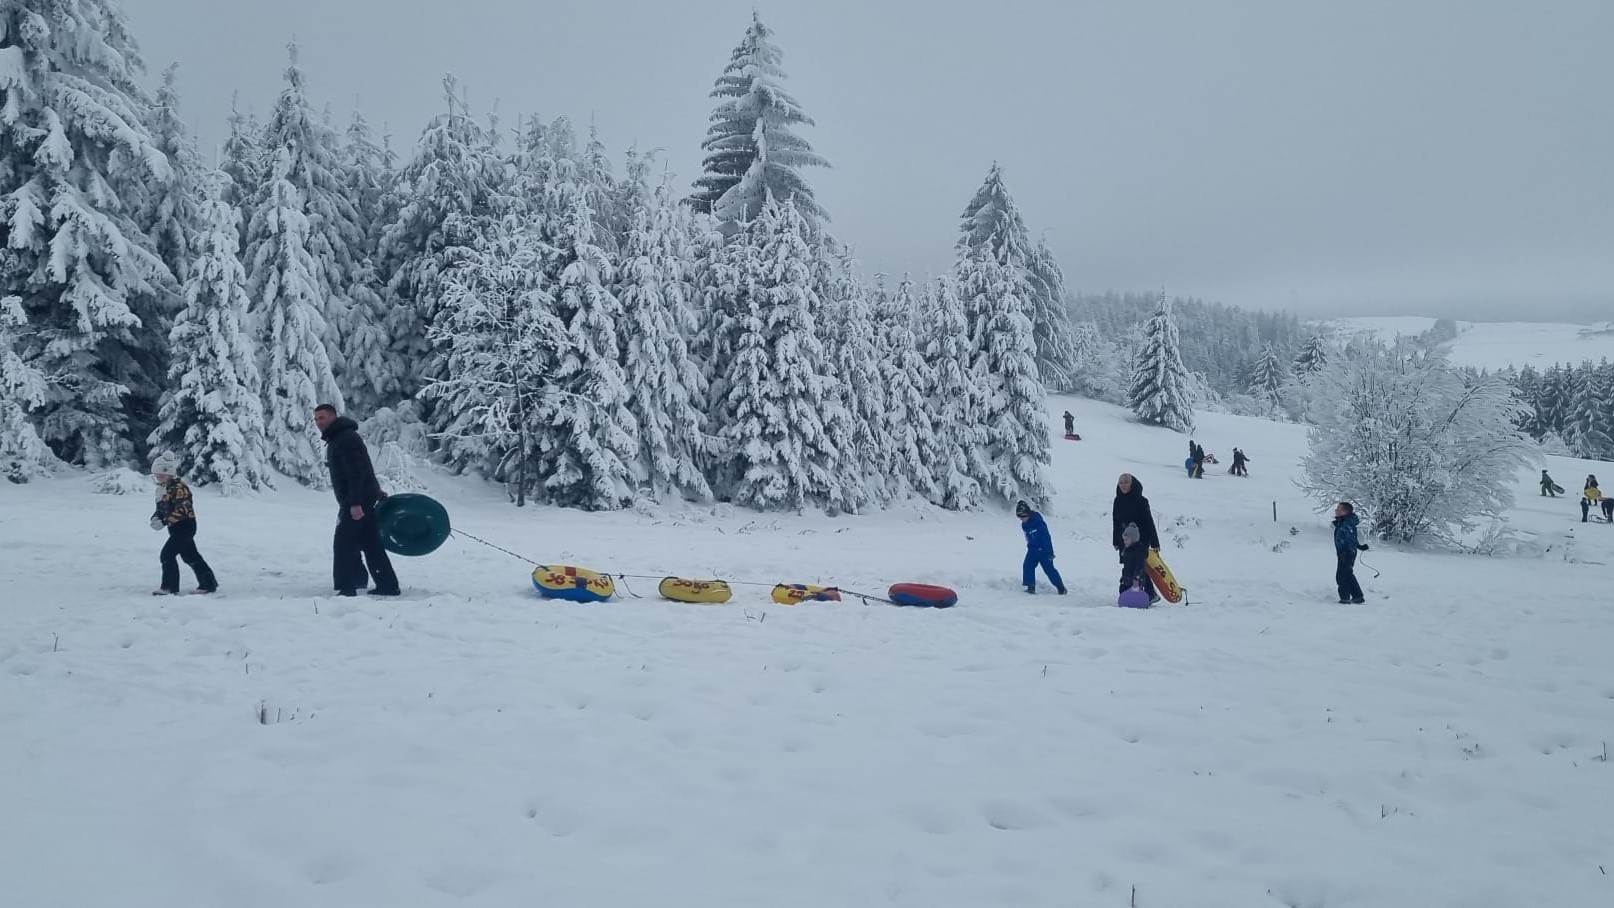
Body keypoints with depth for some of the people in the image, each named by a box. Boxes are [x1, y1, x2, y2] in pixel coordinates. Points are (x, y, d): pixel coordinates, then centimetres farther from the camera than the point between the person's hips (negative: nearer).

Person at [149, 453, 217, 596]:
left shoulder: (179, 487, -20)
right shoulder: (162, 488, 11)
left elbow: (181, 510, -27)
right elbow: (161, 507, 18)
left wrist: (164, 522, -28)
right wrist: (155, 517, -3)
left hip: (185, 526, -10)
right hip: (176, 528, 10)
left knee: (167, 554, -12)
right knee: (190, 556, 15)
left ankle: (170, 587, -4)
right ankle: (208, 583, 23)